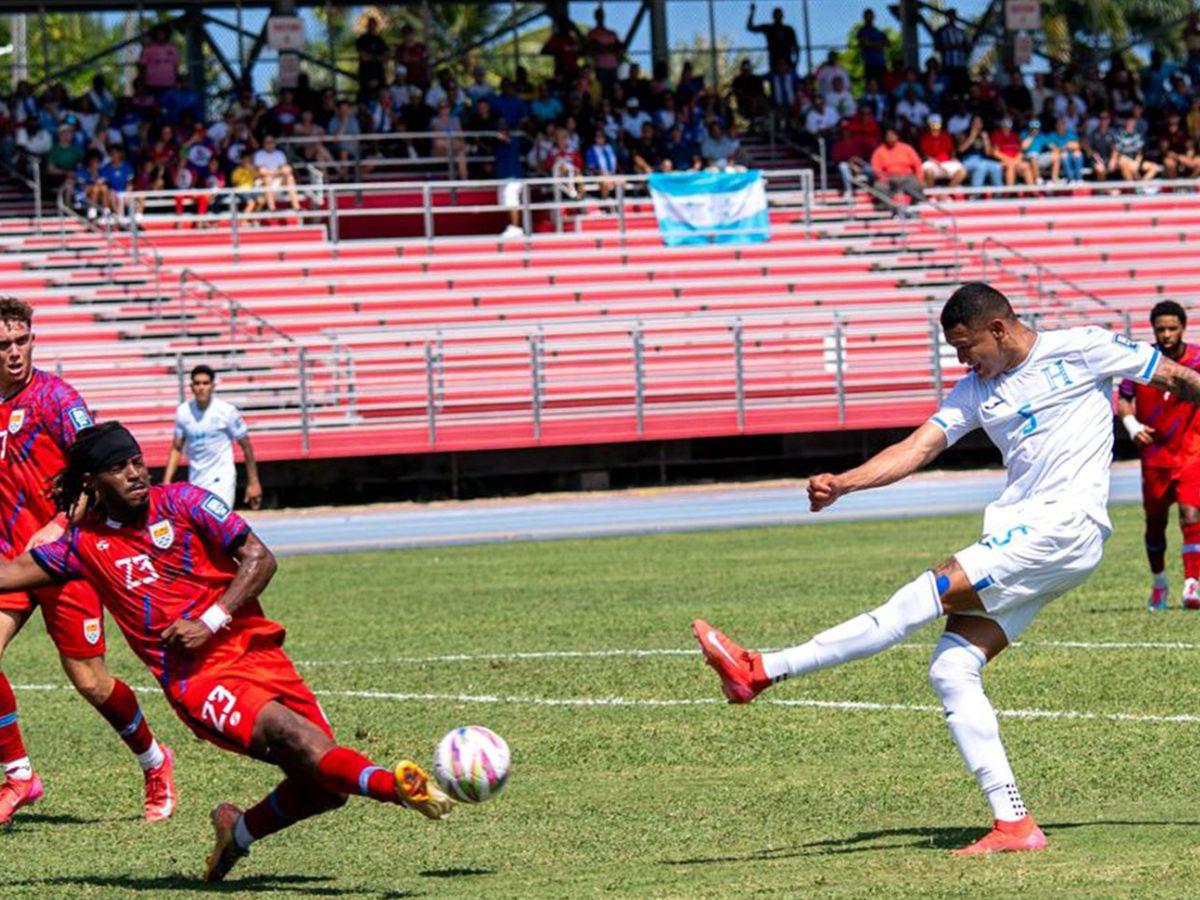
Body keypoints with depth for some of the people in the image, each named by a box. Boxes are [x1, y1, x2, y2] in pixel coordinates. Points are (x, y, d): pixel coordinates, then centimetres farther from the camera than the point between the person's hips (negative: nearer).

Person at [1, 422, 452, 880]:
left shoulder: (182, 501, 4)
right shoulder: (86, 543, 9)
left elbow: (259, 559, 0)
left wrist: (211, 623, -9)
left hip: (255, 650, 2)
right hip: (196, 679, -2)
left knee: (323, 786, -8)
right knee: (291, 733, -30)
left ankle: (240, 830, 18)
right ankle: (397, 787, -51)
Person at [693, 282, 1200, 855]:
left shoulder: (1081, 351, 1)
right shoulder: (977, 390, 17)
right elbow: (918, 448, 8)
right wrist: (842, 484, -7)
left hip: (1067, 527, -8)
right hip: (1016, 536, 8)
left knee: (924, 597, -17)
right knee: (951, 670, -6)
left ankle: (762, 671, -20)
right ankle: (1014, 825, -7)